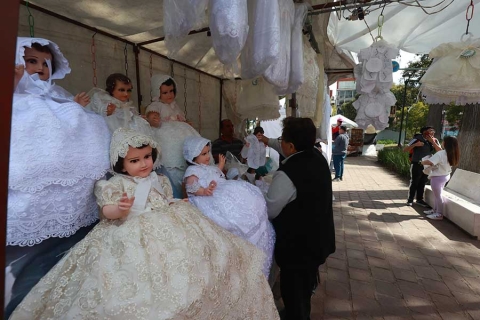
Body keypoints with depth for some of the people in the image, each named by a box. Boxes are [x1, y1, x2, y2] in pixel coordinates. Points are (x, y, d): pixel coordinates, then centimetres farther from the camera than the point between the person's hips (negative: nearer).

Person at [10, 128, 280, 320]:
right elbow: (106, 211, -9)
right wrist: (119, 209, -28)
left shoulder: (160, 180, 18)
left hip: (167, 229, 5)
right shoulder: (116, 184, 2)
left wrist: (183, 203, 9)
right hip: (134, 236, -5)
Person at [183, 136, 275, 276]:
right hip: (213, 199, -10)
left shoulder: (207, 167, 28)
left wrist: (220, 165, 41)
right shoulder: (192, 170, -1)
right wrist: (204, 191, -35)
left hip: (227, 192, 11)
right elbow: (190, 186, -19)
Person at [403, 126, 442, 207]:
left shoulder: (434, 141, 4)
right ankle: (410, 200, 13)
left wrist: (432, 142, -17)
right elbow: (405, 149, -12)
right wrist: (415, 145, -27)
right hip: (417, 165, -4)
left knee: (422, 183, 12)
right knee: (414, 183, 3)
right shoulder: (417, 139, -11)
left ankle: (419, 199, 24)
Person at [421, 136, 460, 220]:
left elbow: (429, 162, -35)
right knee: (438, 195, 22)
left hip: (437, 177, -9)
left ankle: (439, 214, 13)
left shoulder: (441, 154, -27)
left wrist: (423, 162, -15)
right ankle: (435, 210, 34)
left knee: (438, 195, 2)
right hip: (445, 176, 9)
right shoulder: (451, 154, 1)